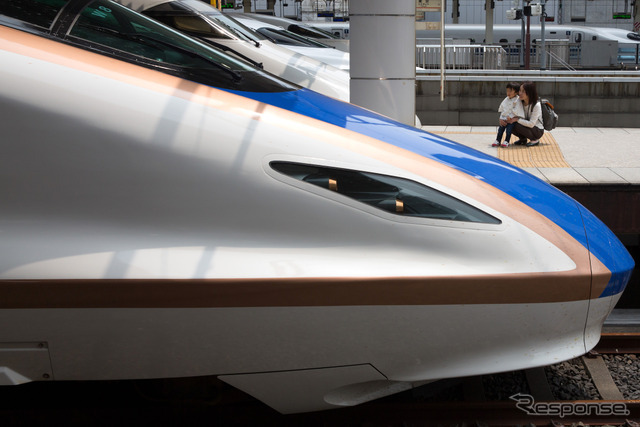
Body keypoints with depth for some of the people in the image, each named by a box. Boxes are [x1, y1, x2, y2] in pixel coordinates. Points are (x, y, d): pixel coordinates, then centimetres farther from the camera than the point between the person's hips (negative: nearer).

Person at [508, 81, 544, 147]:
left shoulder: (536, 105, -25)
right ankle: (523, 139, 9)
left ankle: (535, 140, -7)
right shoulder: (520, 102, -7)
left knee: (518, 126, -30)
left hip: (538, 131, -6)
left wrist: (517, 119, -31)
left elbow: (531, 124, -29)